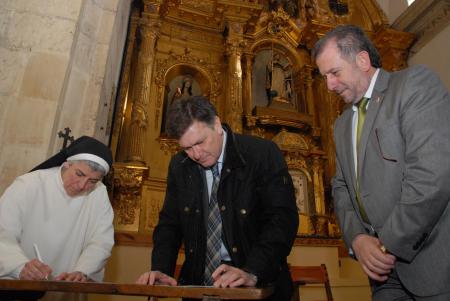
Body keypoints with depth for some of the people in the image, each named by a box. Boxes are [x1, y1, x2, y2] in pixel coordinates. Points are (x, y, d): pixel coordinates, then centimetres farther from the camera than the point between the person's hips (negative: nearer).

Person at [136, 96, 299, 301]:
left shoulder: (263, 154, -8)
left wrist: (252, 273, -24)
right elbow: (169, 223, 11)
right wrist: (160, 270, -4)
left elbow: (283, 219, -14)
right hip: (197, 284, 3)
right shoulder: (179, 166, 5)